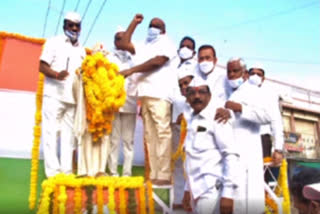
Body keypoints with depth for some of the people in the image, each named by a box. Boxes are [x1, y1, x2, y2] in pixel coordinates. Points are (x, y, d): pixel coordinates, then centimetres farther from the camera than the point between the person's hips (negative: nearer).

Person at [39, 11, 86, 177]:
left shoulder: (81, 50, 19)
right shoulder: (54, 42, 5)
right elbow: (42, 66, -4)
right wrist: (57, 75, -23)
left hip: (73, 98, 5)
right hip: (54, 95, -4)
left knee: (69, 135, 2)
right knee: (51, 133, -5)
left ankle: (67, 171, 5)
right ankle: (53, 171, -3)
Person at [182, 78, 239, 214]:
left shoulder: (216, 118, -7)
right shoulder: (191, 122, 13)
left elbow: (231, 155, -14)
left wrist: (227, 194, -19)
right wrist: (188, 189, 16)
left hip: (211, 191, -7)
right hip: (196, 191, 7)